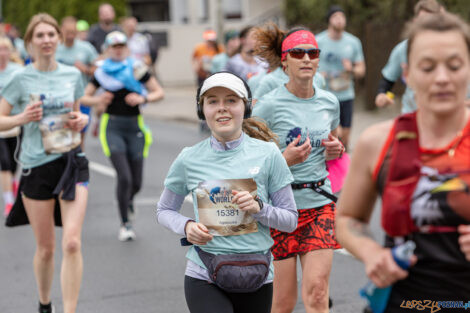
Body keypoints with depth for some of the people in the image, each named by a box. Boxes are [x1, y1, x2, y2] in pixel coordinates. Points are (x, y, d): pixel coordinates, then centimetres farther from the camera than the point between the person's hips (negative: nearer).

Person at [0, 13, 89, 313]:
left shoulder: (73, 74, 6)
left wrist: (82, 119, -1)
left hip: (72, 162, 1)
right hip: (36, 166, -1)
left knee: (72, 243, -13)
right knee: (45, 247, 8)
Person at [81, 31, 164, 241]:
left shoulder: (137, 68, 1)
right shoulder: (102, 72, 3)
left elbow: (159, 93, 1)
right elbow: (84, 98, 8)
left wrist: (143, 98, -18)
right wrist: (98, 100, -13)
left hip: (135, 126, 1)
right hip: (113, 127, -1)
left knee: (136, 182, 3)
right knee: (124, 177, -15)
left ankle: (128, 200, 41)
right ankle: (125, 224, 0)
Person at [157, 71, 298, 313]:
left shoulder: (267, 154, -2)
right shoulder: (189, 159, -1)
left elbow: (290, 220, 3)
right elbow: (164, 210, 13)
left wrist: (259, 208, -16)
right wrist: (186, 226, -8)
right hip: (204, 280, -1)